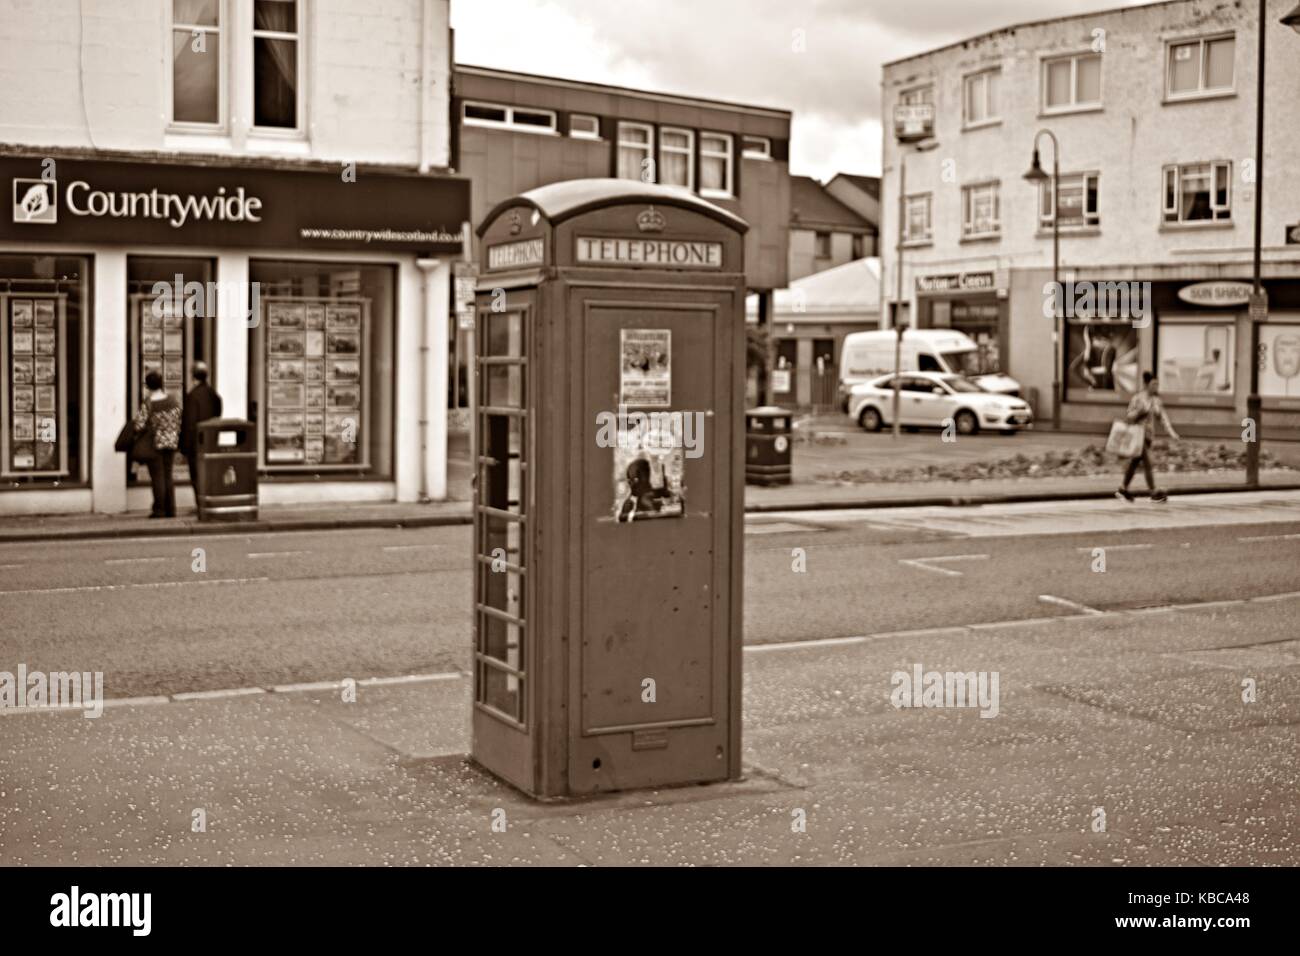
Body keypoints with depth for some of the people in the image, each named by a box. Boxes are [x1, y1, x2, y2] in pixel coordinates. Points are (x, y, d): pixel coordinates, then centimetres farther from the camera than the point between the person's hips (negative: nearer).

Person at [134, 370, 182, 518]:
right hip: (171, 442, 5)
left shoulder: (148, 404, -14)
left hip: (155, 444, -5)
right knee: (168, 476, 12)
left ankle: (159, 510, 1)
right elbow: (180, 422, 4)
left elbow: (139, 426, -17)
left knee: (157, 477, 1)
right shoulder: (173, 401, -1)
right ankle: (170, 510, 11)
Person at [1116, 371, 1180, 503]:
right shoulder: (1138, 398, -10)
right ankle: (1154, 492, -15)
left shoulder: (1156, 400, 7)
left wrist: (1171, 431, -9)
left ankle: (1123, 490, 23)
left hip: (1149, 434, 7)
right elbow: (1129, 418, -8)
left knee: (1135, 462, 13)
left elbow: (1163, 417, 2)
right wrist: (1139, 411, -26)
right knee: (1147, 463, -12)